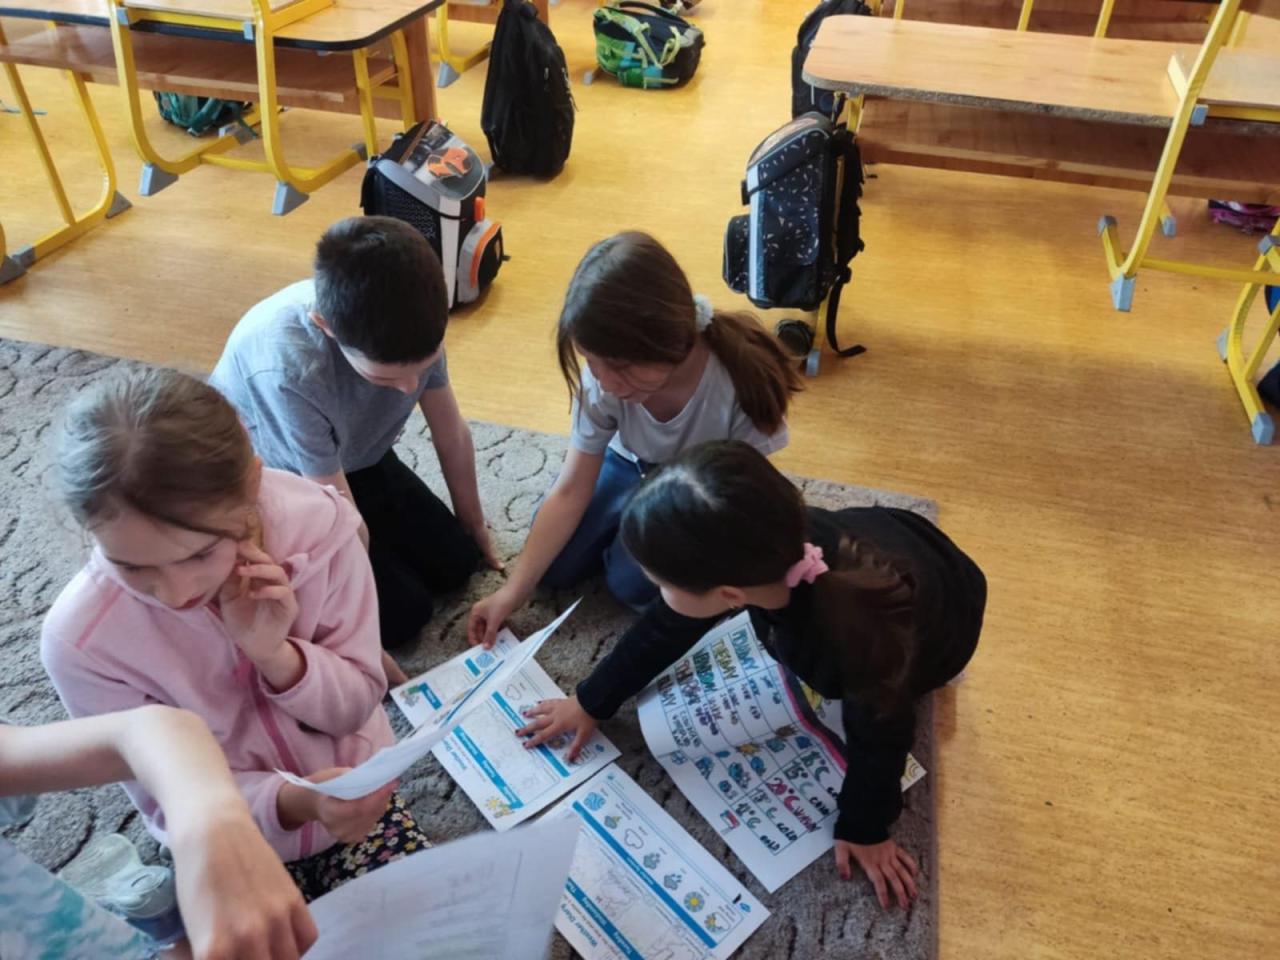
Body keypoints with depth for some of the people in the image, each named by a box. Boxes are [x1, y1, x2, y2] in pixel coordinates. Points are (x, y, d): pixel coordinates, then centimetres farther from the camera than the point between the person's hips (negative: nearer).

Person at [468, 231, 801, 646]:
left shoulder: (741, 382, -38)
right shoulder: (604, 381, -28)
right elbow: (570, 491, -18)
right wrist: (514, 590, -20)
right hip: (631, 466, 3)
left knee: (633, 582, -24)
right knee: (555, 568, -10)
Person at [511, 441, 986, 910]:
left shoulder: (859, 638, -50)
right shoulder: (766, 547, -34)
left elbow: (878, 735, -29)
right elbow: (670, 625, -17)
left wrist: (864, 829, -11)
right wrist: (591, 702, -8)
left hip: (939, 618, -4)